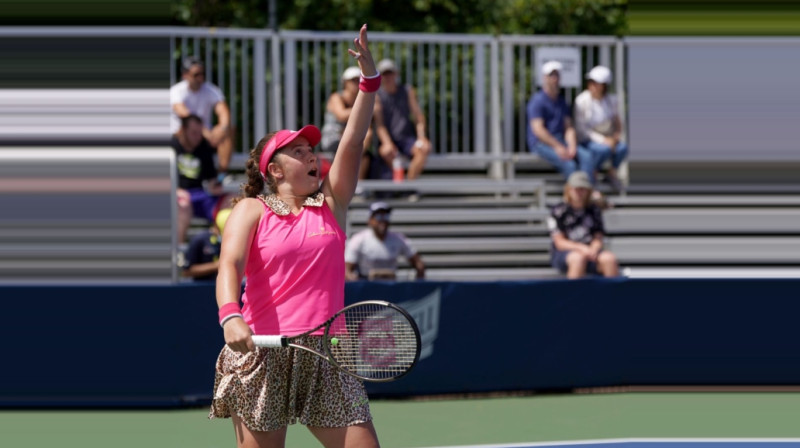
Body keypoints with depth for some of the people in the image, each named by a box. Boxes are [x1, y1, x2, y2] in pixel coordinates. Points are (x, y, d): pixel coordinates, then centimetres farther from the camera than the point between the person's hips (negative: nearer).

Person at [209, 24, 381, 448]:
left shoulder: (330, 206, 14)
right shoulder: (251, 211, 4)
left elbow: (352, 143, 5)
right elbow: (230, 266, -11)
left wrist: (369, 80, -5)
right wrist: (230, 317, -30)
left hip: (325, 357, 4)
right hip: (263, 354, -4)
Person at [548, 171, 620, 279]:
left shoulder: (594, 211, 12)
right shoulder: (559, 211, 1)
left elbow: (598, 239, 9)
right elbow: (560, 242, -5)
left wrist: (594, 248, -16)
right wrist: (581, 248, -21)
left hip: (590, 250, 3)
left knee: (609, 258, -29)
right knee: (578, 258, -39)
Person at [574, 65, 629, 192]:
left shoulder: (611, 100, -5)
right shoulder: (582, 101, -18)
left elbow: (617, 120, 11)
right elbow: (581, 129, -16)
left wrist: (618, 133, -11)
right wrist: (603, 140, -25)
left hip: (606, 138, 4)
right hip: (586, 141, -4)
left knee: (622, 147, -28)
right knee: (604, 149, -36)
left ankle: (612, 174, -1)